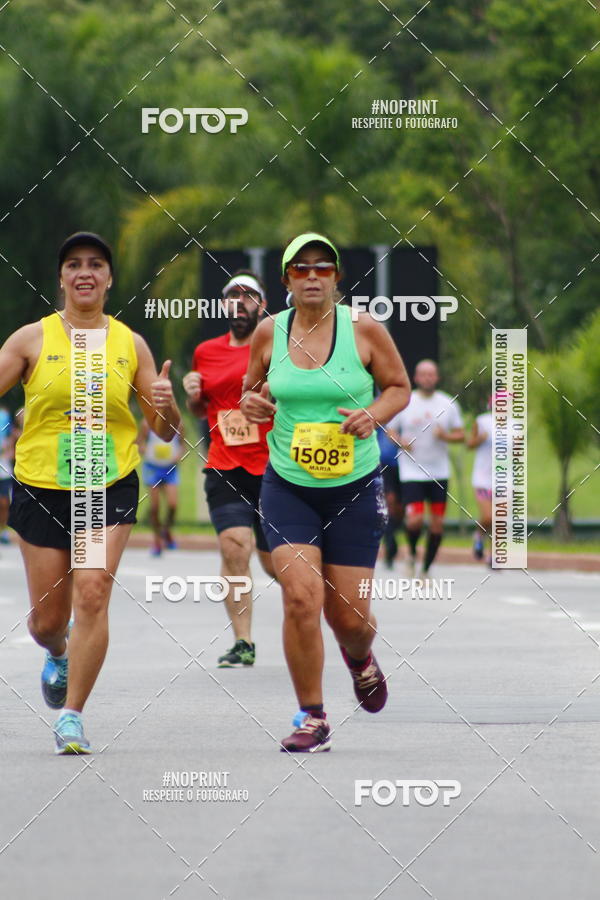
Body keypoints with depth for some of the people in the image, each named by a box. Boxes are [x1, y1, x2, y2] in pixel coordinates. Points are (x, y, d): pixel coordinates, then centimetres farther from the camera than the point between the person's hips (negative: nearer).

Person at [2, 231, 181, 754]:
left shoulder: (130, 344, 6)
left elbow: (166, 432, 10)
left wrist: (164, 403, -12)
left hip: (111, 489, 0)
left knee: (92, 593, -18)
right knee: (47, 617, 4)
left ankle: (72, 714, -9)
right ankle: (59, 655, 42)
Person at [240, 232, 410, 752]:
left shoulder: (364, 330, -6)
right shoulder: (269, 333, 0)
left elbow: (400, 388, 6)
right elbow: (253, 390, 16)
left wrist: (373, 414, -14)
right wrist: (251, 404, -8)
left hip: (355, 489, -1)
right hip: (288, 488, 1)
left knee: (348, 616, 2)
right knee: (301, 595, -18)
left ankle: (360, 657, 42)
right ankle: (313, 719, -3)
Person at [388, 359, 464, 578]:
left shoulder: (448, 404, 6)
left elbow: (460, 435, 10)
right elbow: (390, 430, 9)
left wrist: (446, 436, -11)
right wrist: (400, 441, -12)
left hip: (439, 473, 2)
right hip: (411, 472, -2)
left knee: (437, 522, 1)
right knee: (415, 520, -17)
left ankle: (426, 569, 14)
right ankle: (412, 553, 14)